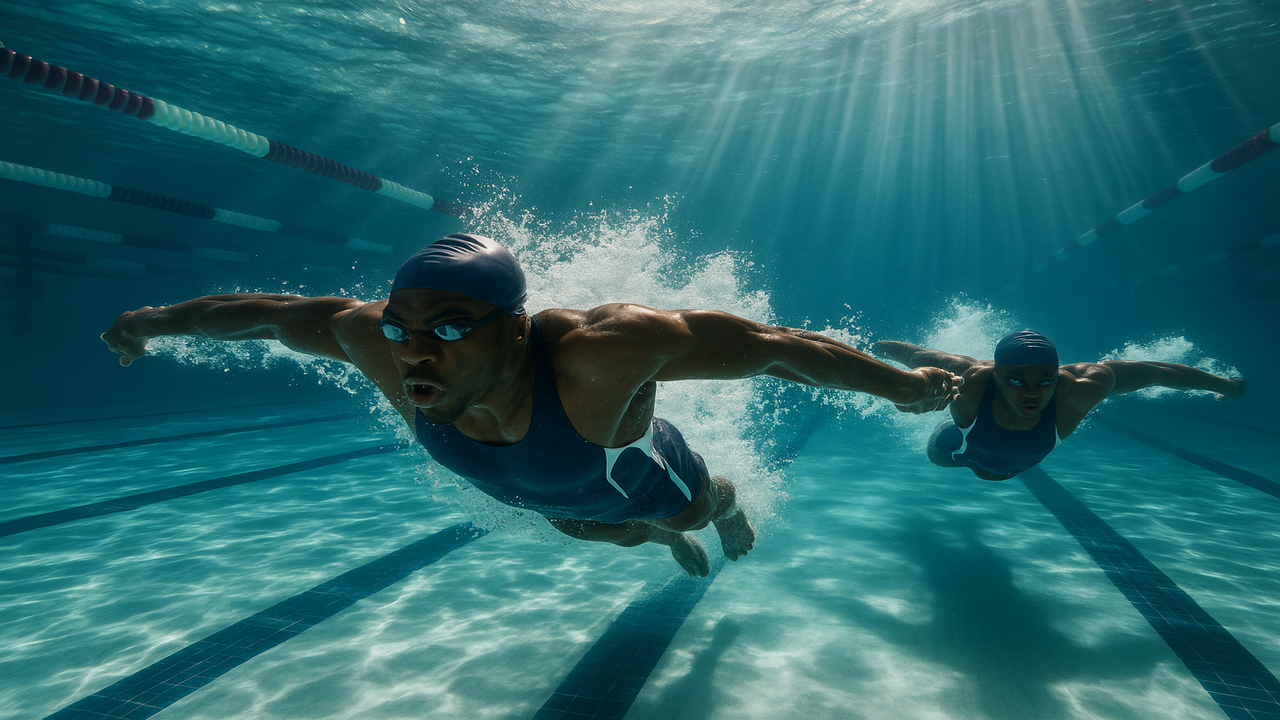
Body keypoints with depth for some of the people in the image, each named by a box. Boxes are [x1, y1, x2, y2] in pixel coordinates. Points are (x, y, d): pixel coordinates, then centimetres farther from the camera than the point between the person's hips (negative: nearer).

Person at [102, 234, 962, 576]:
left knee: (688, 512, 33)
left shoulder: (599, 351, -51)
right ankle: (676, 541, 73)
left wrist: (902, 385, -32)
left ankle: (727, 500, 71)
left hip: (647, 476, -4)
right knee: (616, 535, 37)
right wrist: (160, 320, -3)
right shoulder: (384, 348, -37)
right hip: (558, 502, 4)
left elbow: (769, 343, -43)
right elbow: (286, 312, -18)